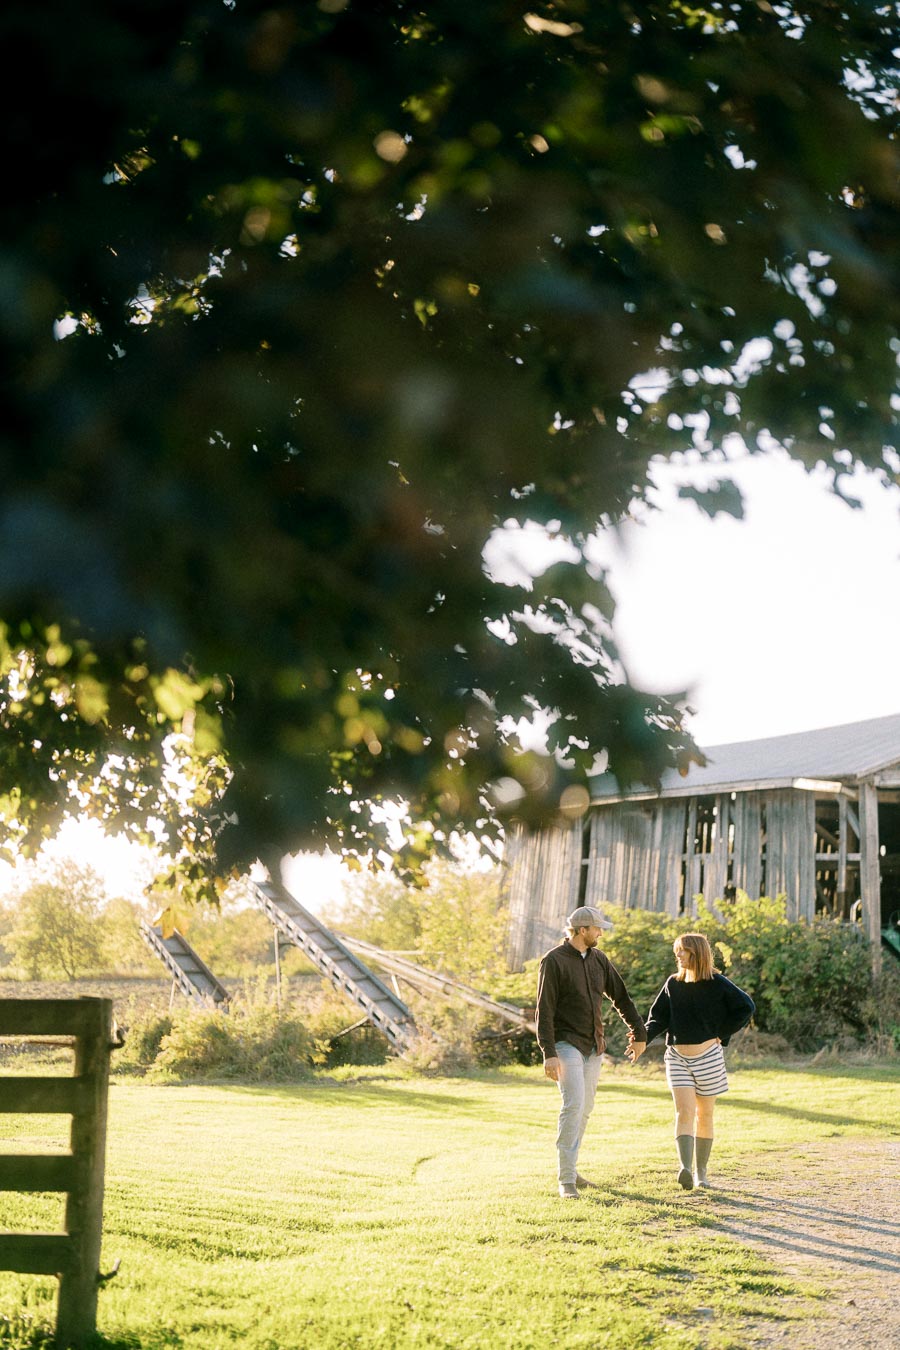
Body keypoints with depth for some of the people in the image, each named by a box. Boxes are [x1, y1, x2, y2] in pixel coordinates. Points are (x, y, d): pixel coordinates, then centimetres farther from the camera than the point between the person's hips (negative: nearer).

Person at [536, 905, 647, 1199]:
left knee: (584, 1108, 12)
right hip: (566, 1045, -7)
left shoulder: (599, 959, 7)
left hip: (593, 1046, 7)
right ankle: (566, 1180, -14)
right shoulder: (554, 961, -13)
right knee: (573, 1105, -17)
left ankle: (569, 1169, 25)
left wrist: (638, 1034, 16)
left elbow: (620, 997, 15)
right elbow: (545, 1011, -15)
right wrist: (548, 1054, -21)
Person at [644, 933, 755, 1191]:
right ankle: (685, 1168, -28)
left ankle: (700, 1171, 20)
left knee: (704, 1115, 9)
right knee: (684, 1112, -14)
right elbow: (659, 1016, 7)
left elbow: (746, 1007, -3)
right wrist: (645, 1037, -11)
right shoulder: (673, 984, 4)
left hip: (708, 1056, -1)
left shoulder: (717, 984, -5)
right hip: (677, 1057, 1)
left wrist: (722, 1034, -6)